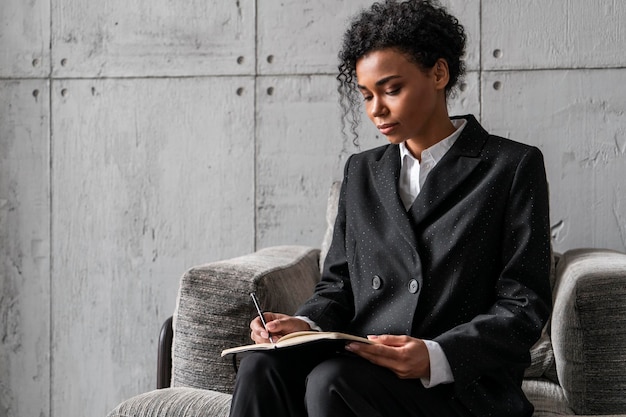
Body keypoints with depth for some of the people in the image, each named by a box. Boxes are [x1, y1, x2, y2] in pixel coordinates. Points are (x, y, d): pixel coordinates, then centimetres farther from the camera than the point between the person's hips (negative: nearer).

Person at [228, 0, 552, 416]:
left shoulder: (515, 167, 3)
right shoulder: (361, 171, 19)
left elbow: (524, 308, -4)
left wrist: (435, 357, -20)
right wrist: (306, 325, -7)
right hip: (361, 369, 5)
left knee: (331, 382, -33)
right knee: (262, 368, -27)